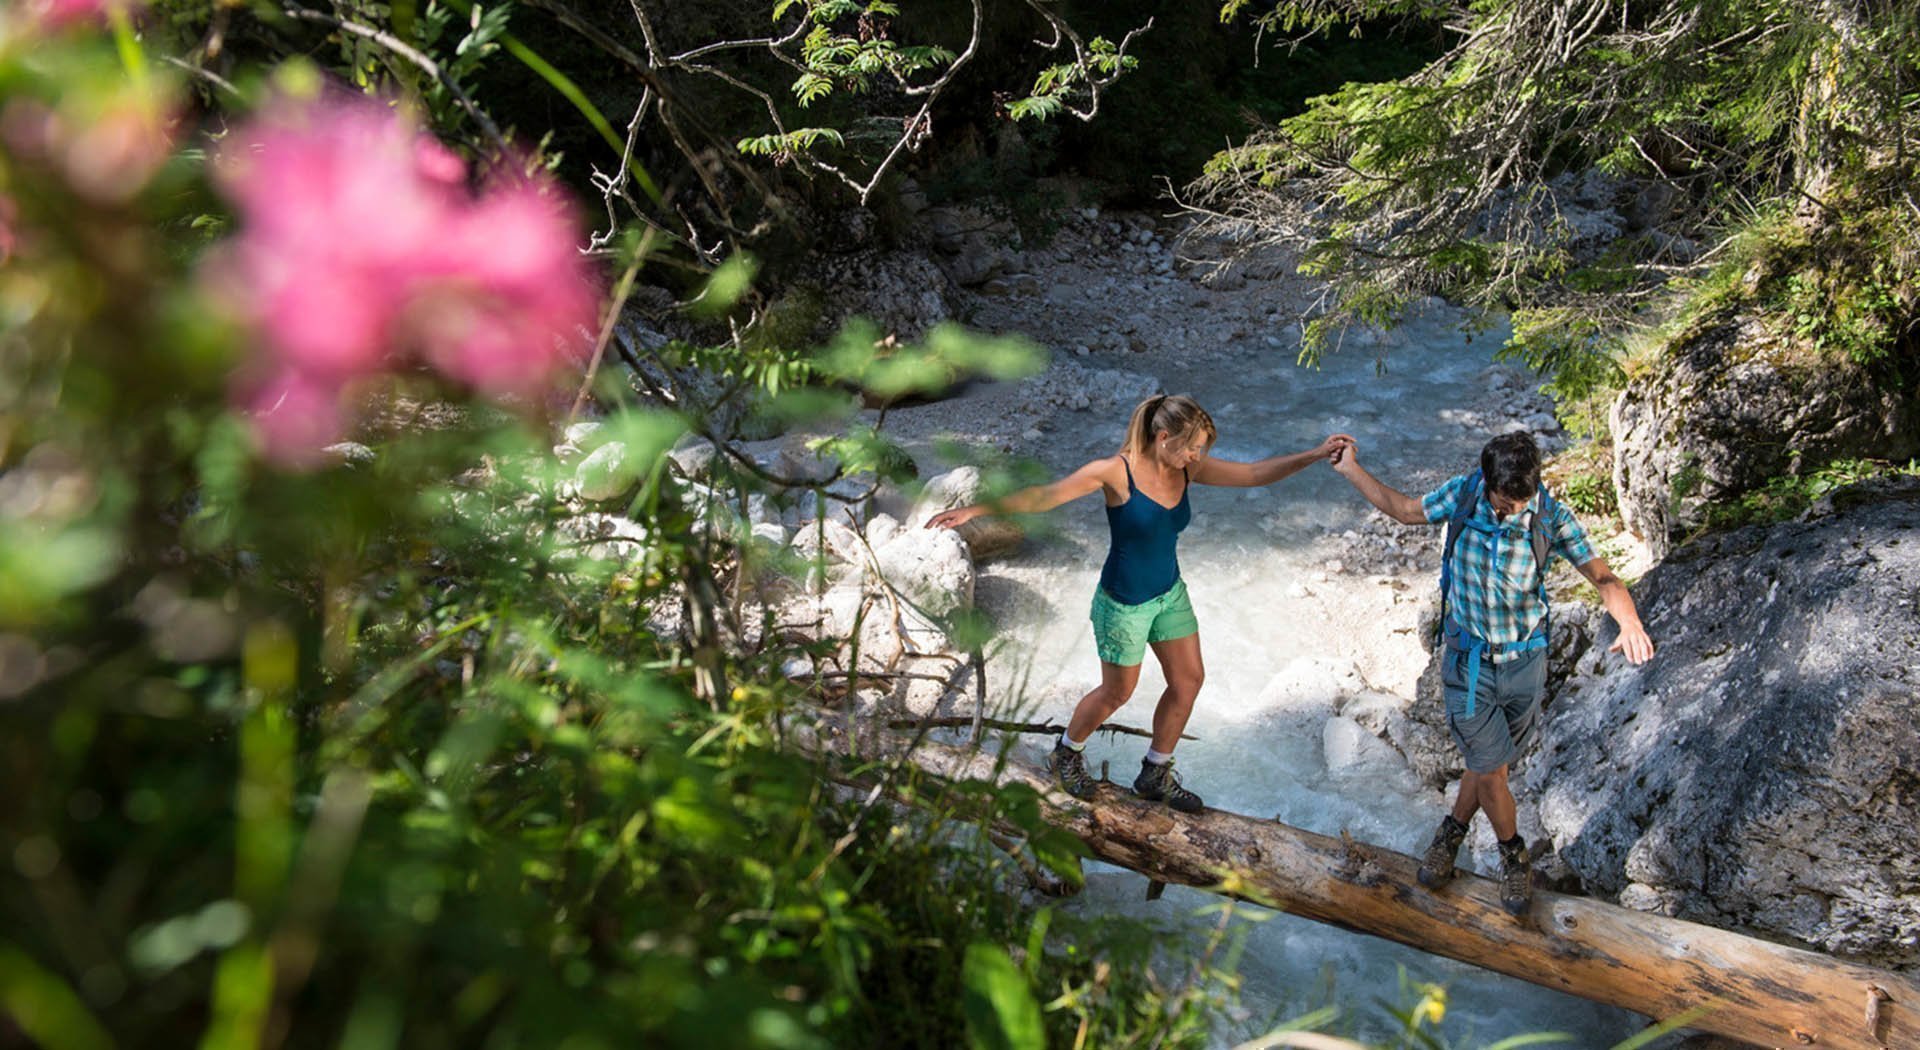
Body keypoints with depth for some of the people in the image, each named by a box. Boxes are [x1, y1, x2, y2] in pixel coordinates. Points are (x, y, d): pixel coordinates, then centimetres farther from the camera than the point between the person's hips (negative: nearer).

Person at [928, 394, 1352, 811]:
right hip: (1123, 601, -6)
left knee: (1189, 680, 9)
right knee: (1118, 692, 8)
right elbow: (1042, 496, -24)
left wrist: (1315, 454, -19)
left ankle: (1155, 775, 28)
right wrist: (974, 510, -29)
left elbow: (1256, 473, -7)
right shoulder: (1116, 472, -24)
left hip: (1170, 592, 7)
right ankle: (1066, 755, 37)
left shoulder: (1188, 471, -6)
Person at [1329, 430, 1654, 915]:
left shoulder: (1552, 516, -17)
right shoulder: (1462, 493, -15)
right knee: (1489, 769, 2)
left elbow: (1602, 576, -18)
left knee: (1493, 761, 16)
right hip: (1469, 661, -1)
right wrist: (1351, 470, 6)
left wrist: (1629, 622, -38)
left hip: (1525, 660, 1)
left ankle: (1453, 830, 43)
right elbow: (1406, 510, 4)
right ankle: (1514, 855, 30)